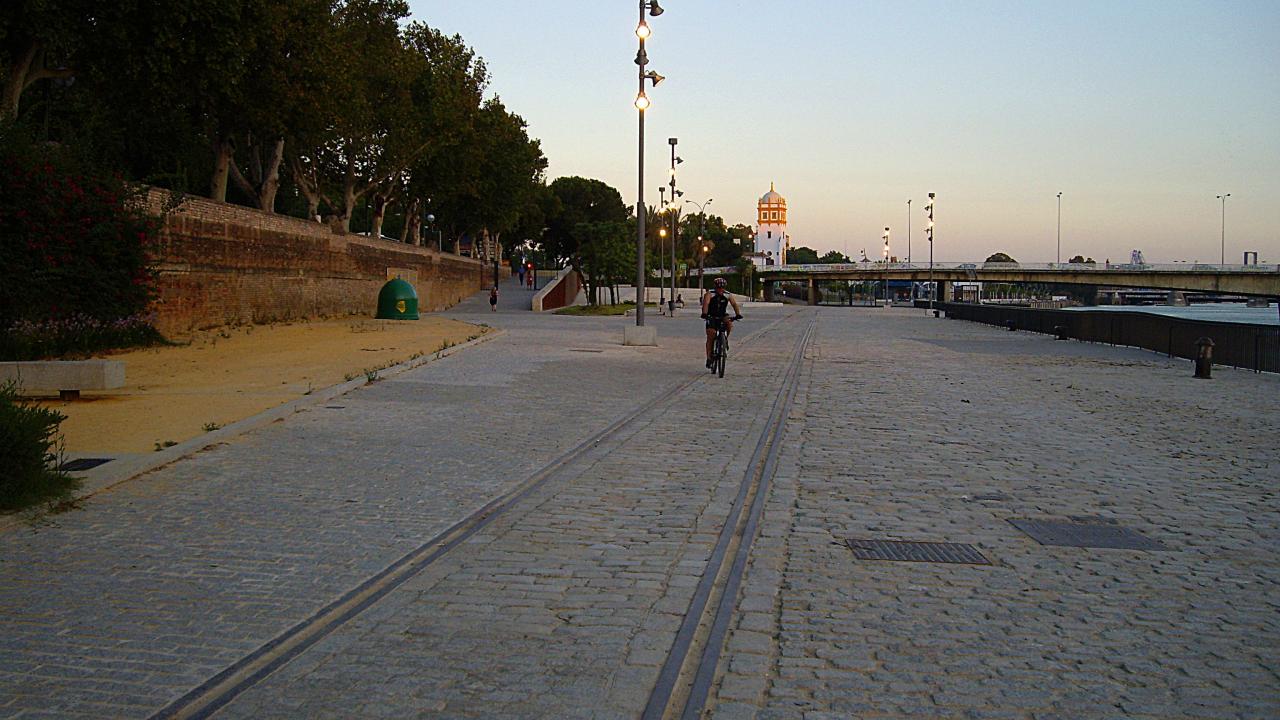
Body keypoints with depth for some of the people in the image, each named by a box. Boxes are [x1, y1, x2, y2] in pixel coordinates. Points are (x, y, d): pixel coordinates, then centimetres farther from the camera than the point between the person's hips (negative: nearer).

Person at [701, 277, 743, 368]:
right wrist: (704, 314, -47)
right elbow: (705, 304, -29)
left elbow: (734, 304, -16)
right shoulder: (709, 294, -14)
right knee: (710, 336, -12)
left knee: (729, 324, -30)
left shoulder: (728, 295, -7)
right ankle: (709, 358, -5)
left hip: (723, 316, 2)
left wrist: (738, 314, -33)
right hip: (711, 317, -2)